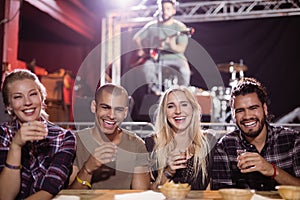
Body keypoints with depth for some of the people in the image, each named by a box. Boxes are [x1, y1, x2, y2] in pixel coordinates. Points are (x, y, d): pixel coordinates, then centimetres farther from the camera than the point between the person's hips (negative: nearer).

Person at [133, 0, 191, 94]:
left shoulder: (180, 27, -3)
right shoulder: (153, 26, 3)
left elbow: (181, 48, -14)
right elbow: (137, 37, 13)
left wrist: (171, 45, -34)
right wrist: (141, 50, -2)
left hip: (175, 57, -1)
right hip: (156, 57, 2)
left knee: (185, 71, -31)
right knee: (147, 65, -31)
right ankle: (156, 90, -6)